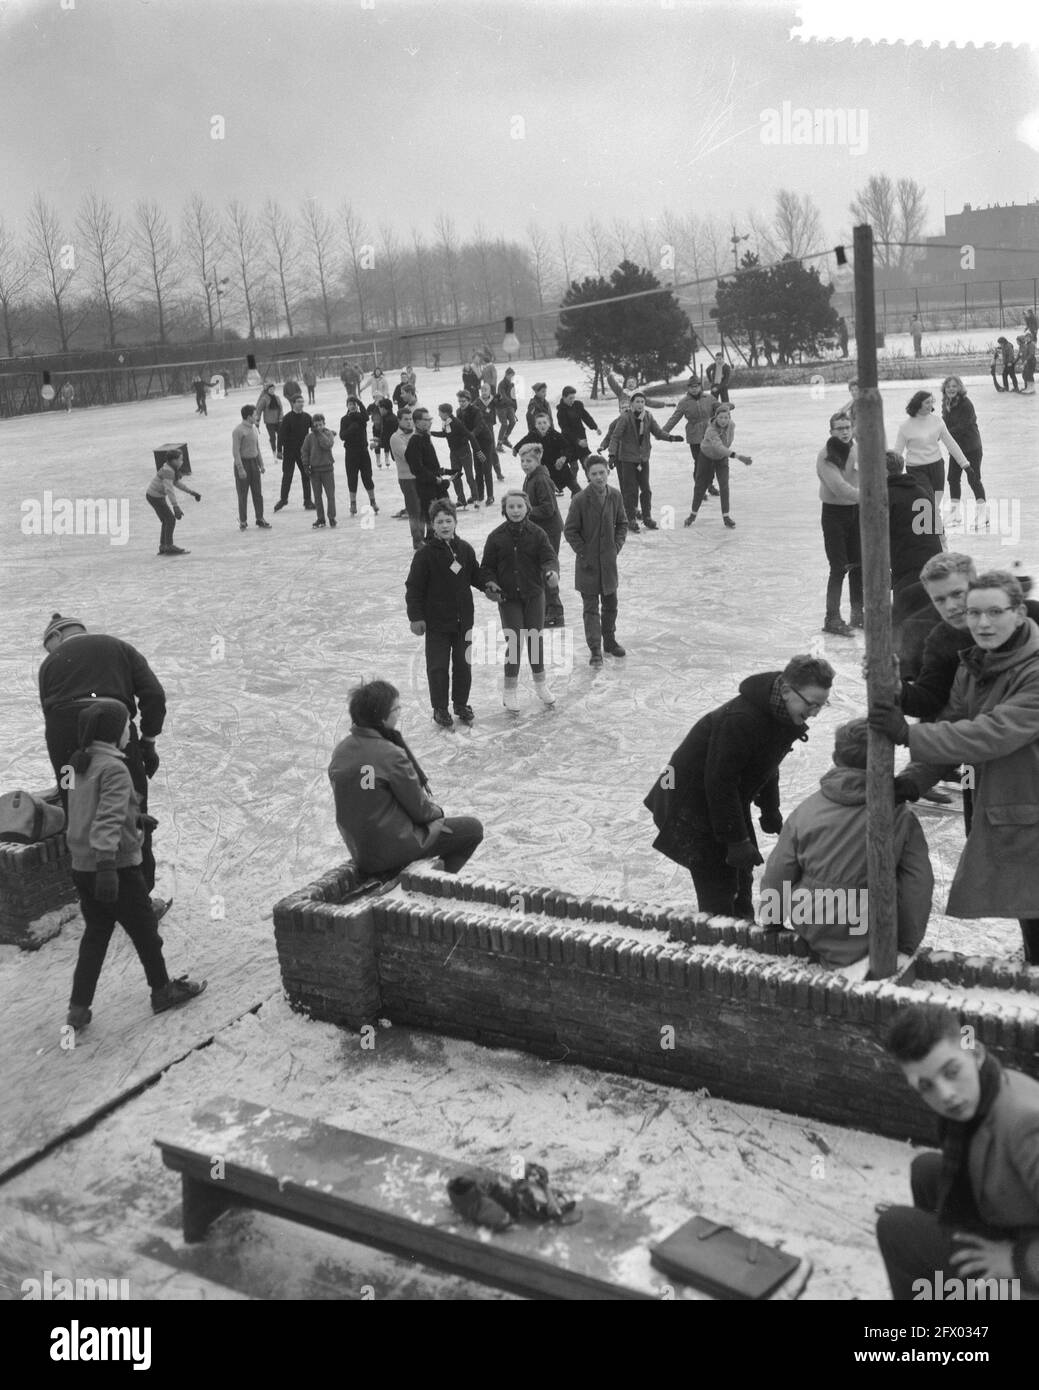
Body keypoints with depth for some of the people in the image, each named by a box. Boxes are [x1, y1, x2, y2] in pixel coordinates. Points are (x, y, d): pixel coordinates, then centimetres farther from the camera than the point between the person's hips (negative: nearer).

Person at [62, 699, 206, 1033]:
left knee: (95, 932, 15)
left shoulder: (78, 765, 8)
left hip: (81, 866, 8)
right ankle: (162, 990, 26)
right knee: (144, 929, 10)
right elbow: (109, 819, -29)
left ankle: (79, 1008, 12)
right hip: (117, 867, -8)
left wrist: (135, 821, 35)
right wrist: (107, 865, -34)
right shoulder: (114, 768, -19)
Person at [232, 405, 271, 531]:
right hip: (242, 463, -7)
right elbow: (235, 451, -16)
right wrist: (240, 469, -20)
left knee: (258, 493, 7)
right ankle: (243, 522, 10)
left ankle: (259, 519, 15)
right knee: (243, 495, 2)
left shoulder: (254, 428, 10)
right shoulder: (238, 431, -14)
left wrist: (261, 464, 15)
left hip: (254, 462, 7)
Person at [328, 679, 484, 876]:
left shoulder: (340, 751, -2)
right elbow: (419, 809, -15)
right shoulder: (390, 755, -24)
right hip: (394, 850, -8)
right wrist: (436, 812, 8)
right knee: (473, 828, 6)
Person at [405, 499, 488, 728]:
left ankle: (461, 703, 30)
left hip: (463, 619, 4)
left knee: (463, 664, 12)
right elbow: (414, 587, -9)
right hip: (437, 622, -4)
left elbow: (476, 576, 15)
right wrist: (416, 617, -10)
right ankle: (440, 709, 17)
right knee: (438, 666, 3)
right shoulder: (425, 554, -12)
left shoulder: (465, 549, 1)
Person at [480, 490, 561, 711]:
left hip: (534, 595, 1)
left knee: (536, 639, 10)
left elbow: (549, 557, -12)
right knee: (514, 642, -5)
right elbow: (487, 566, 3)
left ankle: (540, 684, 29)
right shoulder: (496, 537, -3)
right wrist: (490, 584, -14)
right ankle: (510, 691, 9)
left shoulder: (537, 533, -4)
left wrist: (551, 572, -33)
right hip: (507, 597, -1)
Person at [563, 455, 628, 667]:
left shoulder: (615, 496, -3)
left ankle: (609, 641, 34)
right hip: (588, 562, -4)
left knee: (610, 603, 17)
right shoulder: (580, 500, -15)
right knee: (591, 608, 0)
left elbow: (622, 524, 10)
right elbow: (569, 530, -9)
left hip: (609, 560, 4)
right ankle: (595, 650, 4)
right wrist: (583, 552, -10)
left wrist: (617, 545, 0)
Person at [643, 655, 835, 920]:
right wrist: (737, 840, -27)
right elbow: (719, 782, -31)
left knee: (741, 878, 18)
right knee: (718, 886, -7)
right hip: (691, 804, -9)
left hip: (729, 801, 9)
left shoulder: (783, 715, -4)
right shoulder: (740, 720, -34)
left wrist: (770, 811, 18)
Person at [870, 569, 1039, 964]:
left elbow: (994, 734, -29)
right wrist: (911, 781, -7)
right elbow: (951, 726, 6)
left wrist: (909, 735, -31)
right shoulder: (972, 667, 7)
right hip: (995, 810, 8)